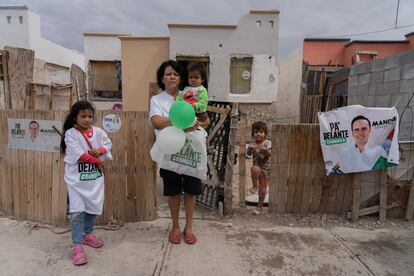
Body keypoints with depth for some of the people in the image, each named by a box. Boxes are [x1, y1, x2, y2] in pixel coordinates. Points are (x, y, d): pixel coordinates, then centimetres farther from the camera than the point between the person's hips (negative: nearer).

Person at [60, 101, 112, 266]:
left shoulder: (98, 132, 3)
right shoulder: (70, 133, -9)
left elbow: (108, 145, 8)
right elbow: (79, 154, -17)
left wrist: (100, 150, -14)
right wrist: (97, 161, -10)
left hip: (95, 178, 5)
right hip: (76, 179, -4)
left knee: (93, 208, 16)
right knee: (77, 212, -7)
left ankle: (88, 234, 38)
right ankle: (77, 246, 2)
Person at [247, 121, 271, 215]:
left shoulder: (267, 143, -7)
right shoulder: (253, 144, -2)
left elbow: (270, 154, -16)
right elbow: (248, 153, -13)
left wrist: (266, 150, -37)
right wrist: (250, 149, -34)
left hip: (265, 168, -1)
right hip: (256, 166, 1)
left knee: (262, 188, 4)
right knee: (254, 169, -38)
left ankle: (260, 206, 21)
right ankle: (255, 186, -14)